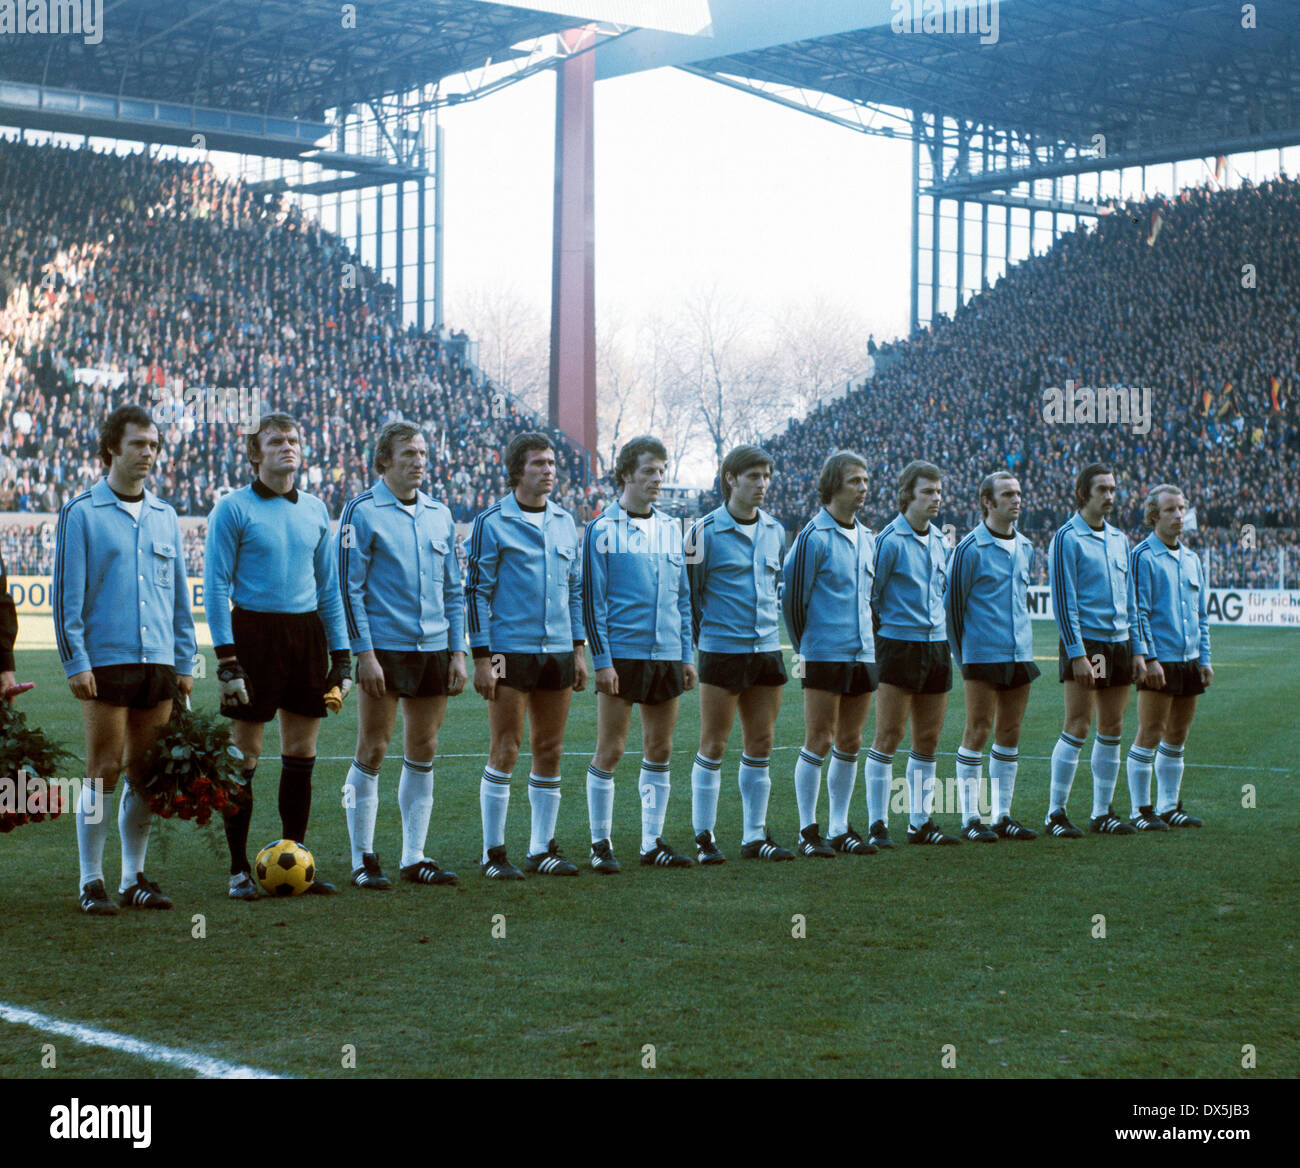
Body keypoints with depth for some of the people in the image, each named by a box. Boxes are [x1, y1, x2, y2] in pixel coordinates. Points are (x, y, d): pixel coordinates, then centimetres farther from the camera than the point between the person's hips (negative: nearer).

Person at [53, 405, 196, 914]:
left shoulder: (164, 517, 14)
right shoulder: (82, 512, -1)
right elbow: (67, 593, -3)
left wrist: (184, 662, 13)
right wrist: (75, 660, -9)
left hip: (159, 663, 5)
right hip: (105, 662, -5)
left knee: (145, 772, 6)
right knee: (104, 770, -4)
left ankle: (134, 878, 15)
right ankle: (91, 881, 4)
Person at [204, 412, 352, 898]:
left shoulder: (314, 510, 13)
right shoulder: (233, 508, -2)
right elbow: (216, 585, -5)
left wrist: (341, 653, 12)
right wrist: (226, 657, -13)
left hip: (307, 632, 5)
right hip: (255, 631, -5)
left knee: (301, 755, 7)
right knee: (244, 756, -1)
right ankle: (239, 868, 6)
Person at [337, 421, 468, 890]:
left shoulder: (440, 515, 12)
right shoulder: (363, 512, -4)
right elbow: (350, 587, -6)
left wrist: (457, 650, 10)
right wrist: (364, 653, -12)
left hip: (434, 650, 5)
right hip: (384, 650, -5)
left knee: (422, 753, 8)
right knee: (372, 752, -1)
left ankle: (414, 857, 15)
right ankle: (363, 859, 7)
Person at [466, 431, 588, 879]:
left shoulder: (565, 523, 12)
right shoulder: (492, 522, -5)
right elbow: (476, 590, -5)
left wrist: (579, 648, 13)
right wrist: (482, 657, -10)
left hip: (558, 653, 5)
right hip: (510, 652, -5)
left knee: (549, 751, 8)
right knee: (505, 751, -4)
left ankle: (542, 849, 16)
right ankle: (494, 854, 4)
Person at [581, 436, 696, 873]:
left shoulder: (670, 529, 13)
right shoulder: (602, 529, -4)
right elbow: (592, 599, -6)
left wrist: (687, 654, 13)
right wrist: (602, 659, -11)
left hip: (667, 656, 5)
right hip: (621, 653, -5)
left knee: (659, 751, 8)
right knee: (609, 751, -2)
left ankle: (653, 841, 17)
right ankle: (601, 844, 8)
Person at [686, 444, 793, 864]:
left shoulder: (776, 531, 10)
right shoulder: (706, 531, -7)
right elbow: (688, 591, -1)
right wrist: (698, 639, 1)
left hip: (767, 650, 5)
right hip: (721, 651, -5)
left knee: (760, 745, 7)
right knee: (713, 746, -1)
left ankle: (755, 836, 15)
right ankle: (704, 838, 7)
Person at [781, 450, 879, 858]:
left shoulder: (867, 539, 12)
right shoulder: (814, 537, -10)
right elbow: (792, 597, -8)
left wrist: (867, 641, 17)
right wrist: (805, 647, 0)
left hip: (863, 654, 7)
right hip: (824, 656, -7)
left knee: (849, 744, 9)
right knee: (818, 742, -4)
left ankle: (840, 829, 16)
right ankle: (808, 831, 4)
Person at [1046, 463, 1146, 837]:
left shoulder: (1119, 539, 15)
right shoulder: (1067, 538, -6)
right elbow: (1063, 600, -11)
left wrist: (1137, 649, 12)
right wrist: (1077, 654, -16)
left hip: (1119, 643, 7)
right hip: (1085, 643, -7)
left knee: (1112, 729, 7)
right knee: (1077, 726, -9)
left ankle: (1102, 812, 14)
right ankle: (1055, 812, -2)